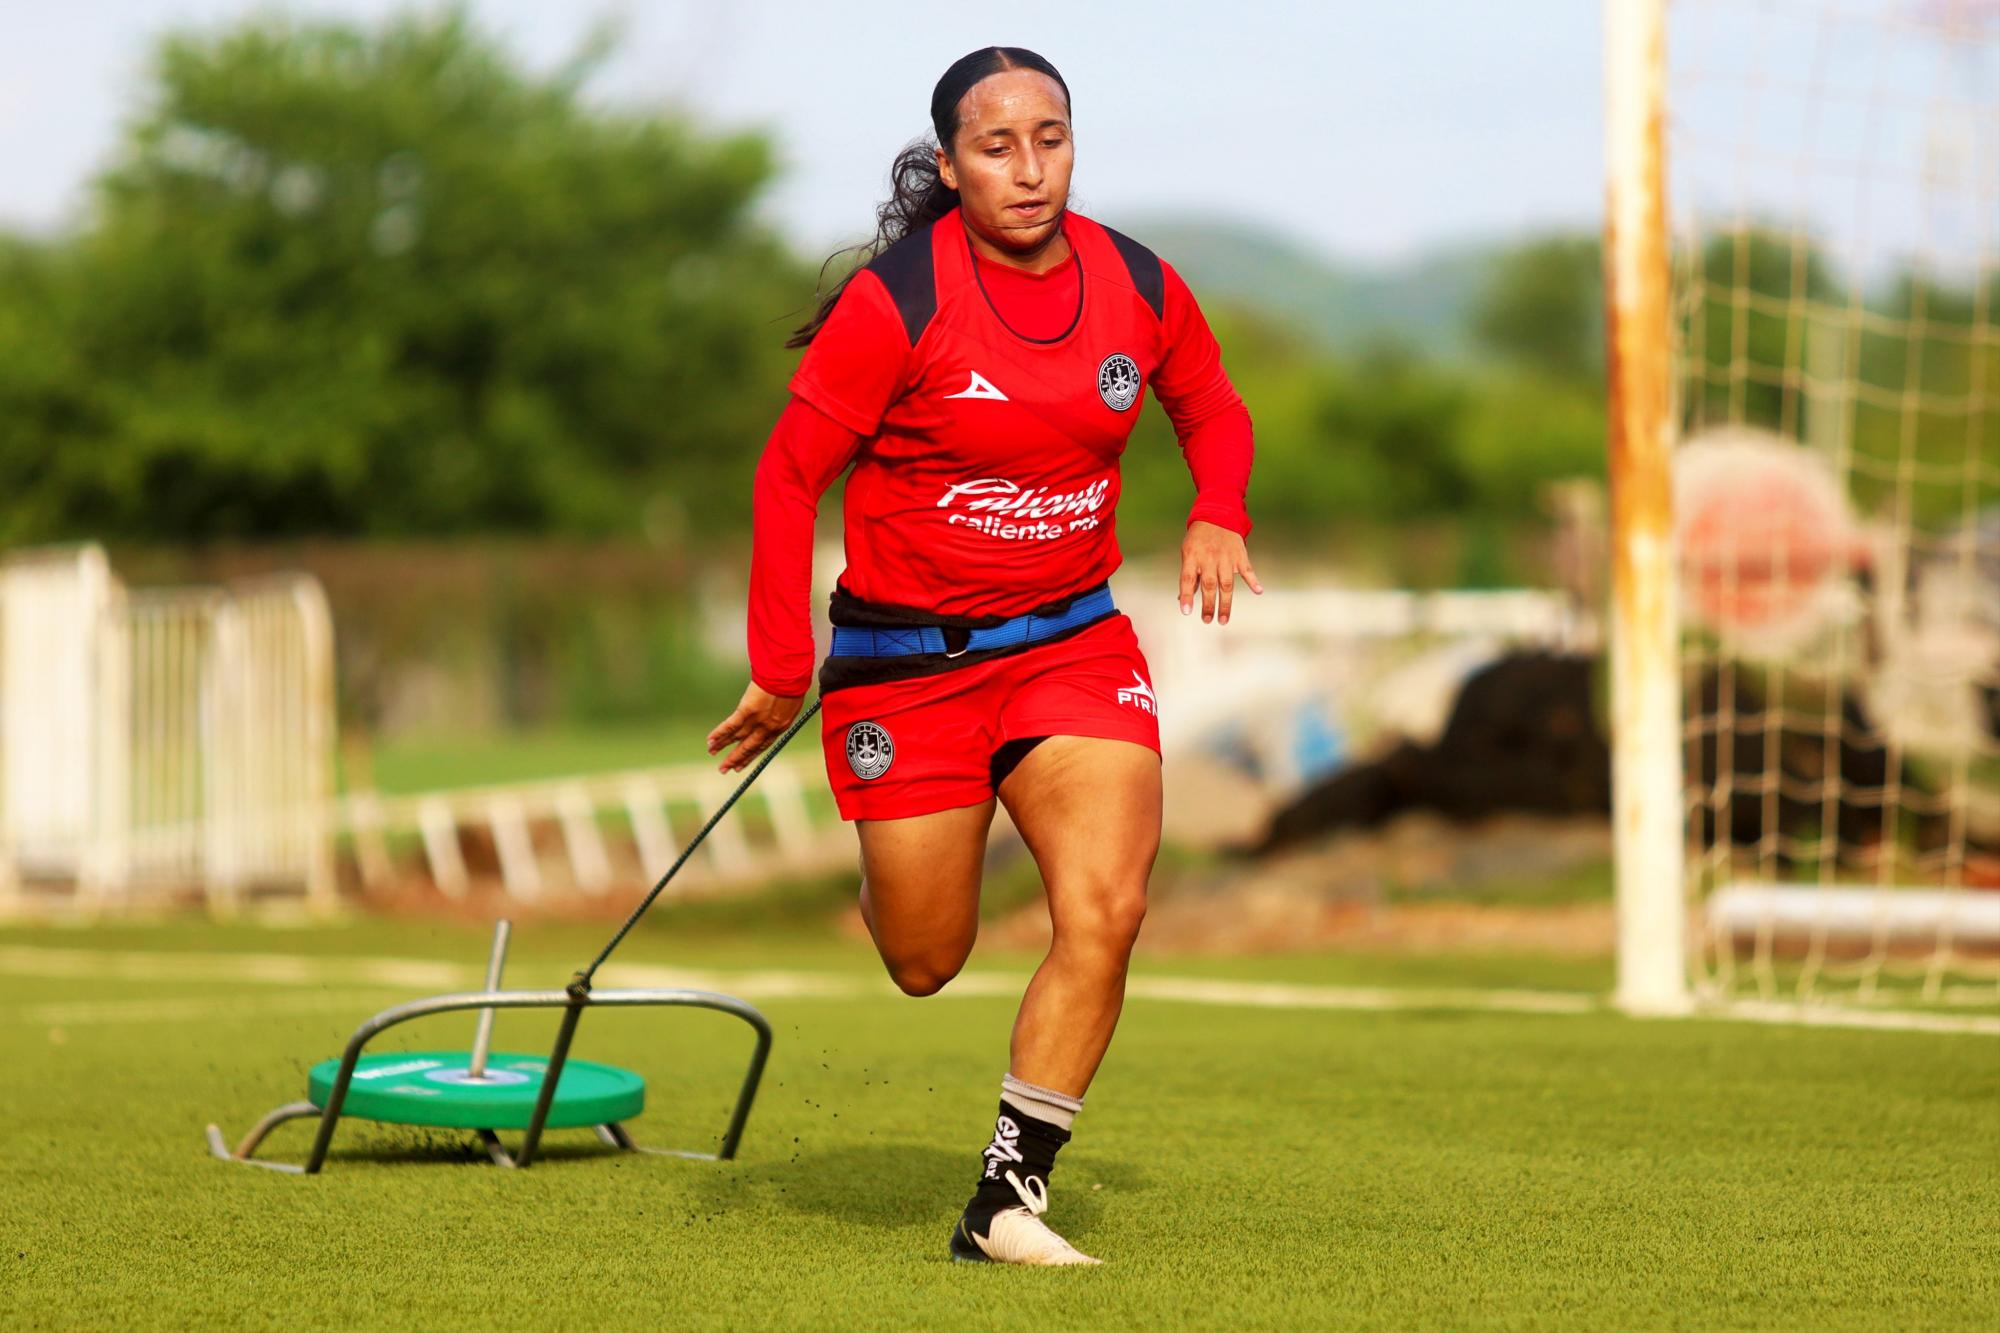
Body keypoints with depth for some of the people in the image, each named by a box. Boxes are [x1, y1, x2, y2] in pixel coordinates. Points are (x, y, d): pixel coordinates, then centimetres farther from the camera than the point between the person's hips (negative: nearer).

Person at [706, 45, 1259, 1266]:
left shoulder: (1138, 286, -1)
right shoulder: (896, 301, -14)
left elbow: (1212, 406, 18)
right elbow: (789, 473, -9)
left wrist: (1219, 515, -2)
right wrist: (781, 672, -11)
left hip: (1074, 640, 3)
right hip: (906, 658, -3)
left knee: (1106, 909, -17)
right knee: (926, 963, 5)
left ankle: (1008, 1200, -6)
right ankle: (891, 873, 45)